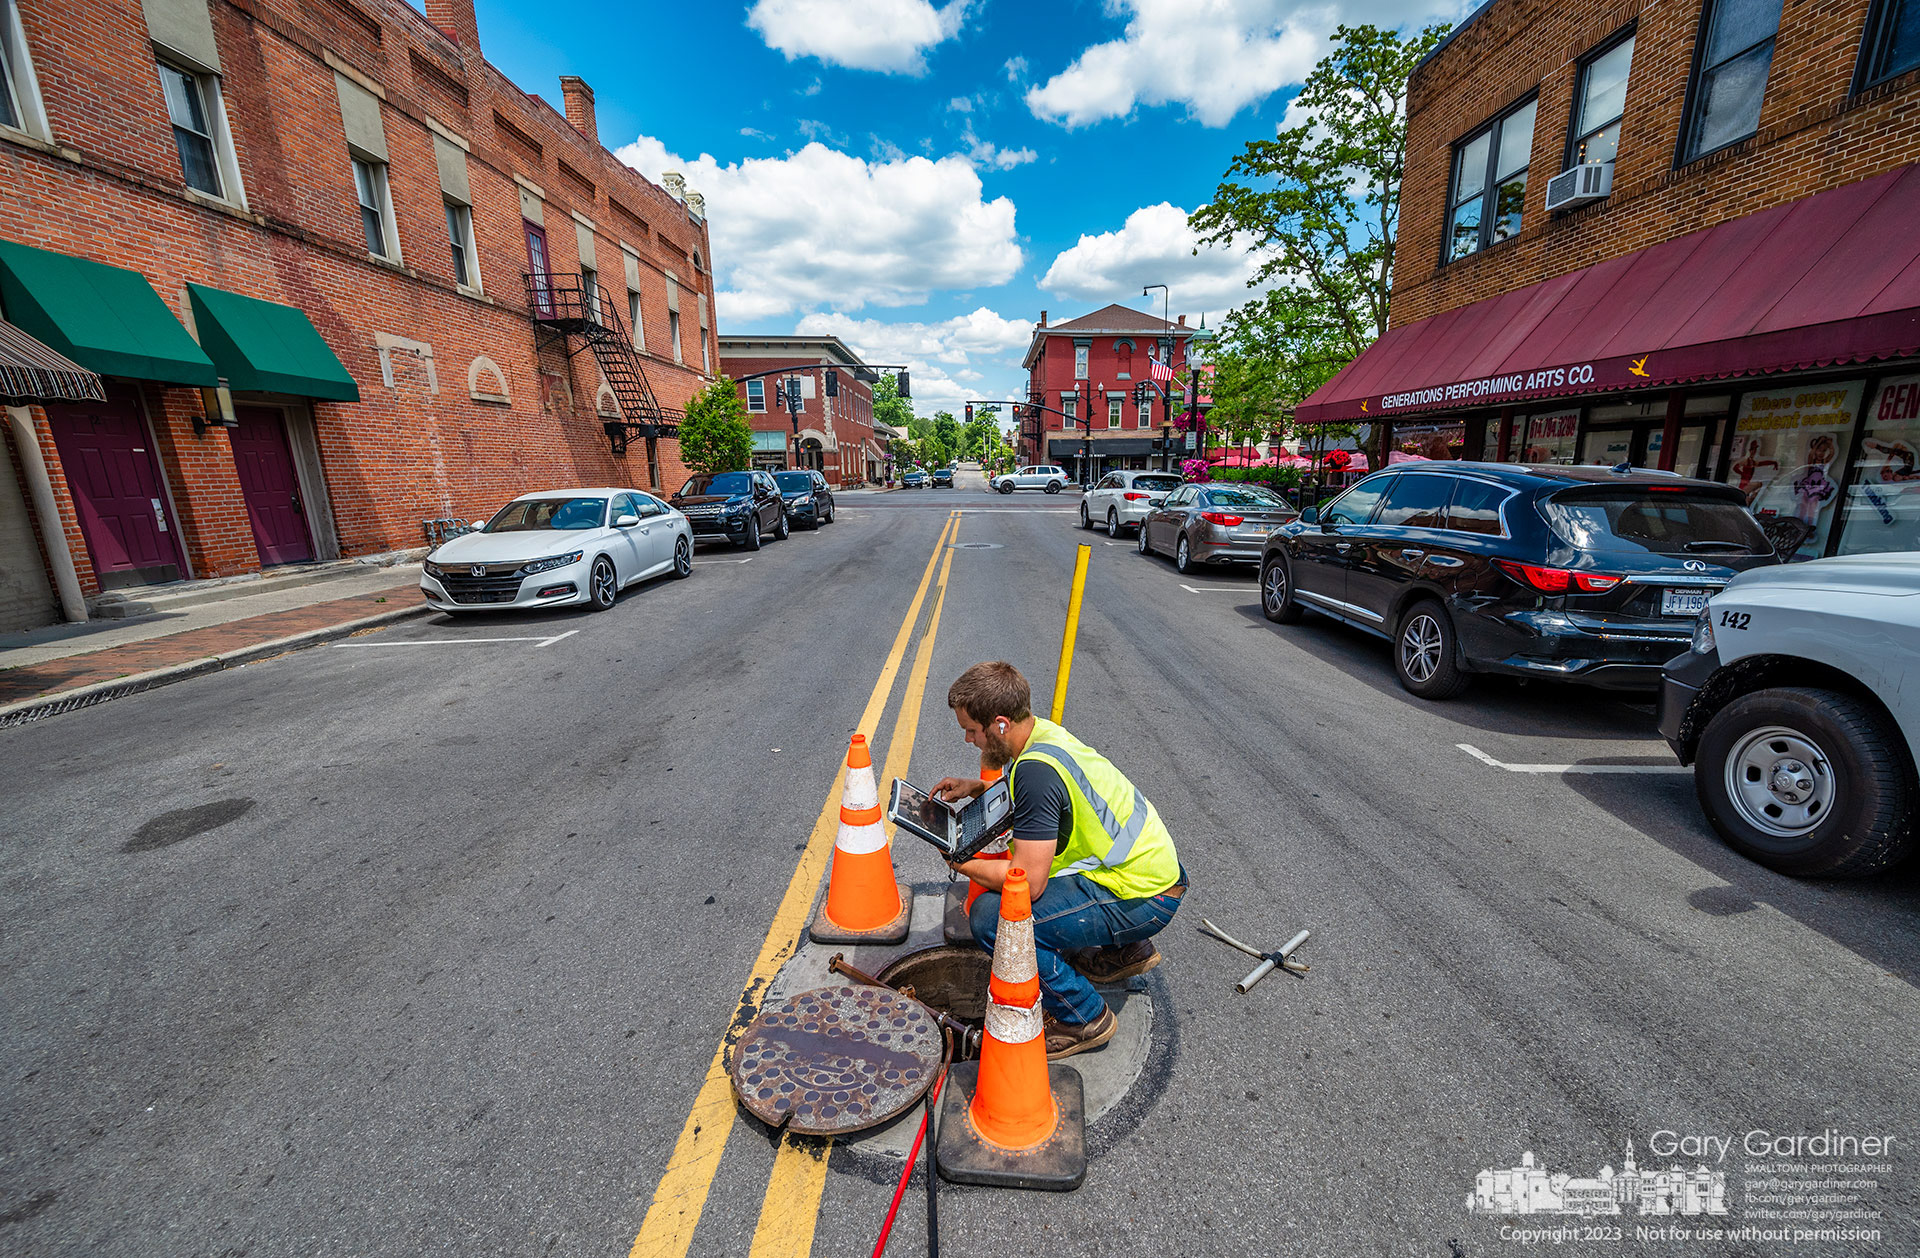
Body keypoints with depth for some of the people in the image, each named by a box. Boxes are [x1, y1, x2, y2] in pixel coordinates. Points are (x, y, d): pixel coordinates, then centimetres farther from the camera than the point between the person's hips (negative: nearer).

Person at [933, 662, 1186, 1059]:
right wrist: (976, 787, 9)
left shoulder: (1036, 769, -26)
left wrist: (961, 863, -10)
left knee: (991, 916, -18)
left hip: (1141, 900, -10)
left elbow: (1028, 882, -25)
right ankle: (1127, 951, 31)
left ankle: (1084, 1018, 3)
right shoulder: (1042, 732, 2)